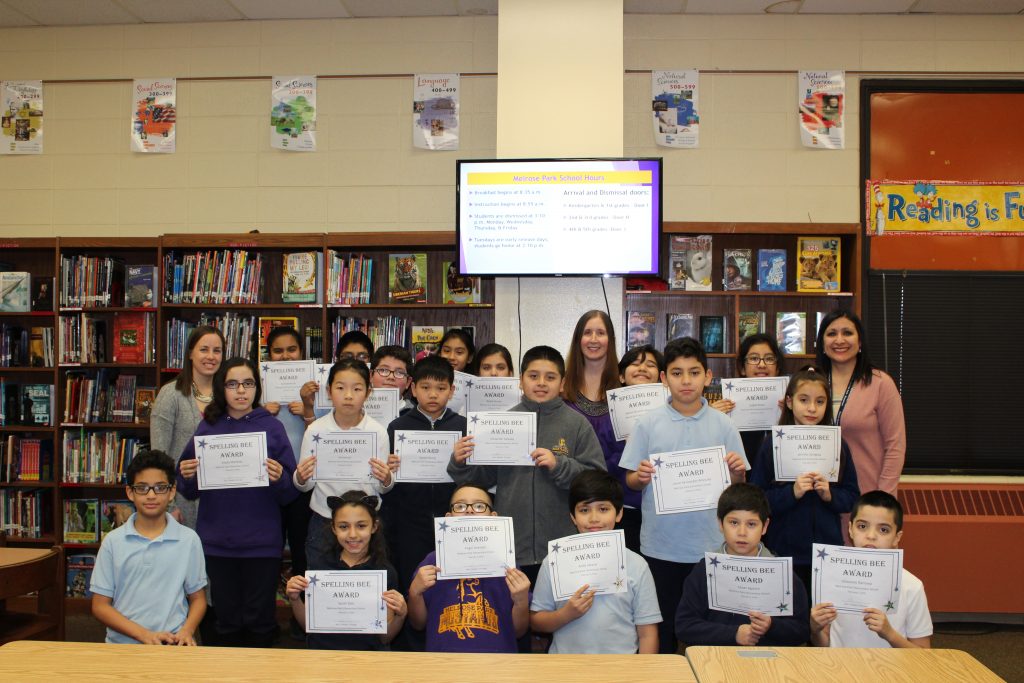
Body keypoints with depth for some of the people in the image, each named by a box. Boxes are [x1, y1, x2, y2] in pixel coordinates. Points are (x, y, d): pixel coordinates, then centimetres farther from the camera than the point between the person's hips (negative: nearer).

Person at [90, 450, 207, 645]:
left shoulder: (189, 540, 5)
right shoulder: (113, 541, 6)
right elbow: (100, 606, 5)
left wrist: (186, 631, -8)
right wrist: (144, 634, -9)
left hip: (173, 642, 0)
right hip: (122, 643, 0)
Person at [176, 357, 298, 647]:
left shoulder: (272, 427, -1)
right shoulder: (207, 427, 5)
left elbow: (290, 493, -1)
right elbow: (191, 492, 9)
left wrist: (279, 478, -21)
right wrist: (186, 477, -11)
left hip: (261, 541, -2)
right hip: (217, 540, 2)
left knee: (260, 620, 5)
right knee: (226, 619, 11)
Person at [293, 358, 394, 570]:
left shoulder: (378, 432, -6)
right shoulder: (315, 431, -5)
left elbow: (381, 488, 1)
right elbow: (305, 485, 1)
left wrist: (386, 480, -21)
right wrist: (301, 477, -20)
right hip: (323, 521, 0)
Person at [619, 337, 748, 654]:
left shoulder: (723, 426, 1)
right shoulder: (648, 424, -1)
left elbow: (736, 488, 5)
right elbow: (630, 481, 2)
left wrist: (737, 472, -16)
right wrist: (640, 477, -19)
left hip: (710, 545, 0)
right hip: (660, 545, 0)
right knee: (661, 628, 11)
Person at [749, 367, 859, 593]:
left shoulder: (837, 446, 4)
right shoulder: (772, 447, -4)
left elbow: (853, 498, 7)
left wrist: (829, 494, -11)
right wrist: (792, 492, -18)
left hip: (827, 551, 2)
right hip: (784, 550, -2)